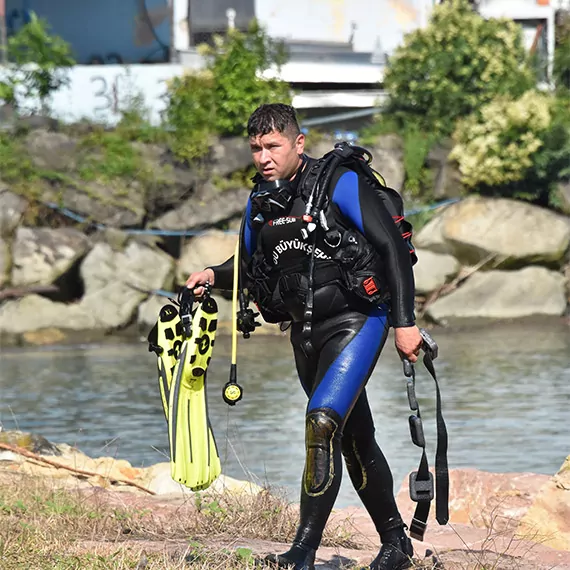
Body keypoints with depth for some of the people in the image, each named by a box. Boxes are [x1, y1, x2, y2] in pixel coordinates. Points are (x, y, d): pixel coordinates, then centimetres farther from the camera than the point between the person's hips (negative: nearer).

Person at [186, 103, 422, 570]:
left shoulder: (338, 184, -16)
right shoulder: (261, 200, 5)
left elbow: (392, 247, -16)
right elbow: (251, 265, 19)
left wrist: (404, 322, -19)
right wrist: (213, 276, -2)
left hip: (356, 321, -7)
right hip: (306, 331, 7)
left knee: (323, 421, -22)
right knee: (354, 441, 14)